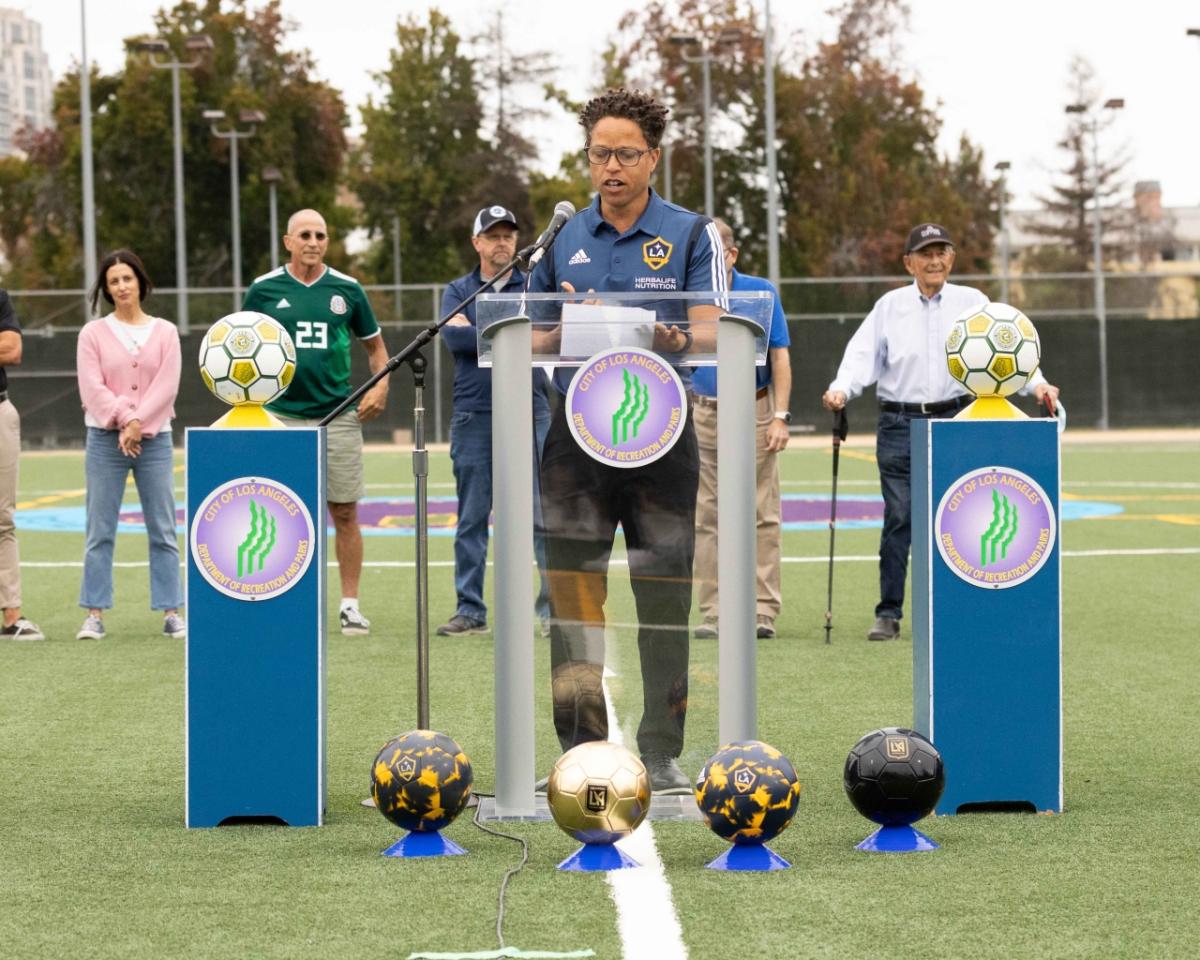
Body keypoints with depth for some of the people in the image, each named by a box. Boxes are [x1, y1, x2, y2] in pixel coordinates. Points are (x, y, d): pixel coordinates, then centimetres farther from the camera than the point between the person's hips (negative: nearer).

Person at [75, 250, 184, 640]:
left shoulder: (164, 332, 7)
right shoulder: (93, 333, 4)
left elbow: (166, 386, -3)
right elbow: (92, 388, -5)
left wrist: (137, 424, -13)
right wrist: (123, 421, -16)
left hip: (154, 438, 1)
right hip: (106, 440, -1)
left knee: (163, 530, 1)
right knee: (100, 530, -2)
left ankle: (171, 612, 4)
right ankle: (94, 614, 1)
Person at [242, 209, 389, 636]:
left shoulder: (346, 289, 6)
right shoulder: (264, 289, 3)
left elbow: (375, 345, 16)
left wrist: (381, 385, -1)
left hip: (338, 416, 1)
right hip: (281, 415, -1)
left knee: (344, 512, 2)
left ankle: (350, 604, 8)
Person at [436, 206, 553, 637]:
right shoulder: (457, 291, 12)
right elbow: (453, 337, -7)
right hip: (473, 417, 1)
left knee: (543, 515, -6)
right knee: (471, 518, 3)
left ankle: (556, 604, -3)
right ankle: (470, 610, 7)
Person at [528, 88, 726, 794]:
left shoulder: (691, 234, 3)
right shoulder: (564, 238, 12)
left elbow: (710, 333, -6)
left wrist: (678, 339, -29)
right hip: (577, 435, 2)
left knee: (665, 596, 2)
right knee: (572, 594, -1)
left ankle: (663, 754, 10)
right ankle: (580, 750, 6)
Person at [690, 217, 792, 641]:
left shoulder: (761, 293, 0)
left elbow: (779, 357, 0)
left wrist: (780, 416, -6)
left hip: (754, 414, -2)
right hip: (704, 417, 2)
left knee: (762, 516, -3)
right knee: (706, 518, 2)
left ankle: (763, 610, -2)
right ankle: (713, 612, 5)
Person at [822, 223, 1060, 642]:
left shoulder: (971, 303, 7)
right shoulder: (889, 307, 8)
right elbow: (863, 355, 2)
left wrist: (1037, 383, -18)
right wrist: (841, 388, -17)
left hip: (955, 423, 0)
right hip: (899, 425, 0)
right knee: (899, 519, -2)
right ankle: (889, 614, 2)